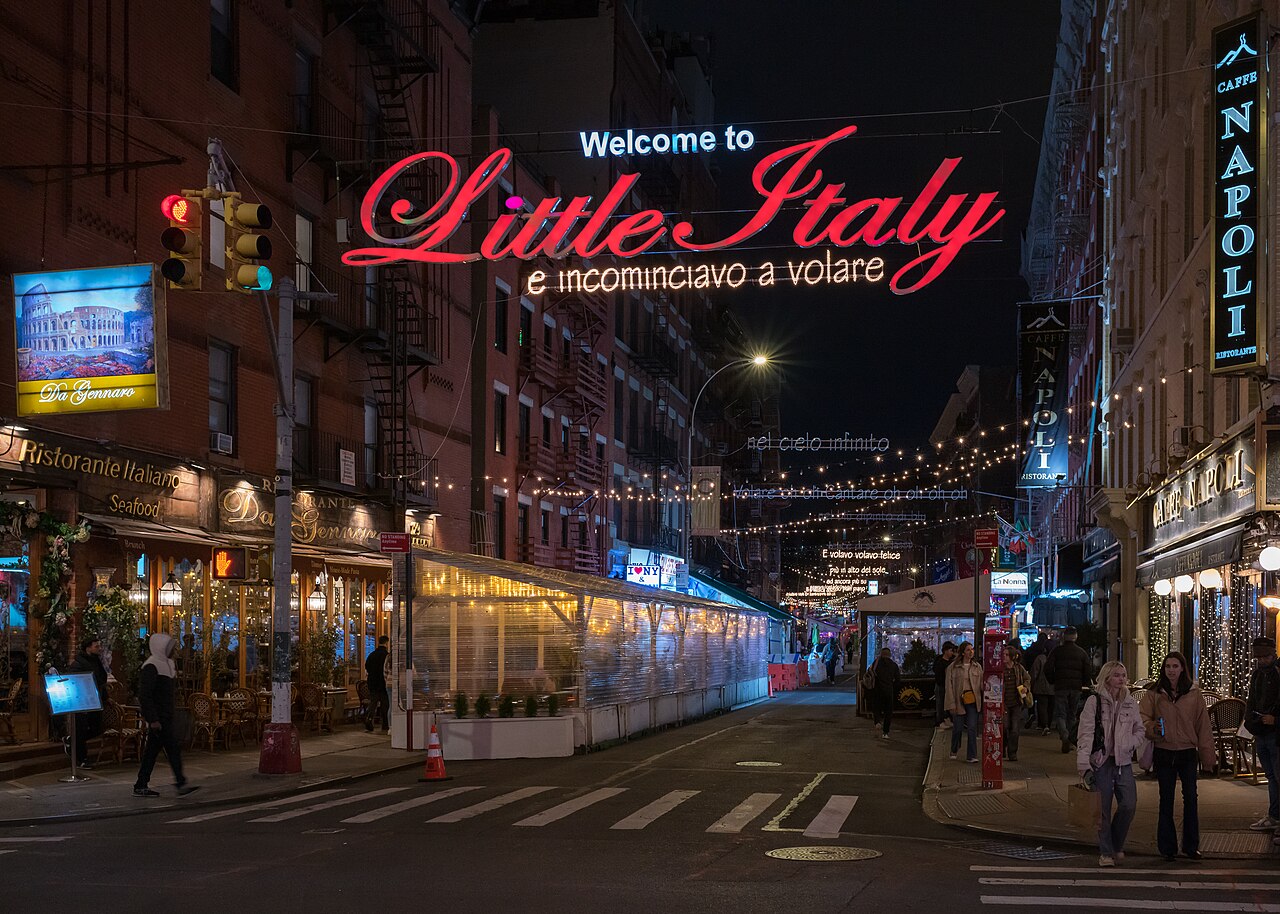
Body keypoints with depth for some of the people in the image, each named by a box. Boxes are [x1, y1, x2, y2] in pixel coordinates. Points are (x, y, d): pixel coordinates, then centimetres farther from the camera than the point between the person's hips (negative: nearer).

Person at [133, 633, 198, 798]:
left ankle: (141, 786, 14)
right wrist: (153, 719, -24)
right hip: (159, 718, -10)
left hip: (165, 717, 10)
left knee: (152, 750, 11)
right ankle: (181, 784, -9)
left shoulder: (165, 664, 16)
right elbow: (144, 695, -21)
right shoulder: (151, 667, -15)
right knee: (173, 748, -10)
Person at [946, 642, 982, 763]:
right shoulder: (953, 668, -2)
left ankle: (971, 756, 0)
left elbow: (982, 683, 8)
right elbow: (949, 687, -3)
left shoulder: (977, 667, 8)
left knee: (972, 728, -3)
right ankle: (954, 750, 33)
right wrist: (952, 704, -8)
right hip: (959, 701, -2)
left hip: (972, 700, 2)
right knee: (957, 727, 7)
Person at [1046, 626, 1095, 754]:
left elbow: (1048, 669, -4)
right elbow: (1089, 670, 2)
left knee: (1060, 714, -2)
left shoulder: (1057, 651, 0)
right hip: (1076, 688, 2)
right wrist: (1083, 683, 15)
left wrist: (1052, 681, 11)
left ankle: (1065, 736, -25)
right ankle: (1070, 741, 15)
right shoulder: (1081, 652, 5)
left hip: (1060, 687, -2)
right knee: (1072, 715, 14)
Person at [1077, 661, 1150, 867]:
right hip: (1101, 762, -4)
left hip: (1124, 762, 4)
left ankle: (1117, 845, 19)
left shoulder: (1130, 703, 10)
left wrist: (1130, 744, -4)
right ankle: (1106, 852, 12)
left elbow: (1140, 730, 17)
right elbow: (1085, 732, -7)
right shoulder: (1095, 701, -3)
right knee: (1103, 809, 0)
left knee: (1129, 805, -4)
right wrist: (1084, 763, -15)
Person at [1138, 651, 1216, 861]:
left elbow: (1203, 726, 5)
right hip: (1163, 753, 0)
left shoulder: (1194, 694, 3)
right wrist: (1152, 727, -19)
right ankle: (1167, 847, 14)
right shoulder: (1154, 694, 2)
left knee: (1190, 797, -5)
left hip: (1187, 753, 0)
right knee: (1166, 800, 6)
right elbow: (1142, 716, 3)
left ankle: (1191, 845, 7)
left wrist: (1208, 756, 3)